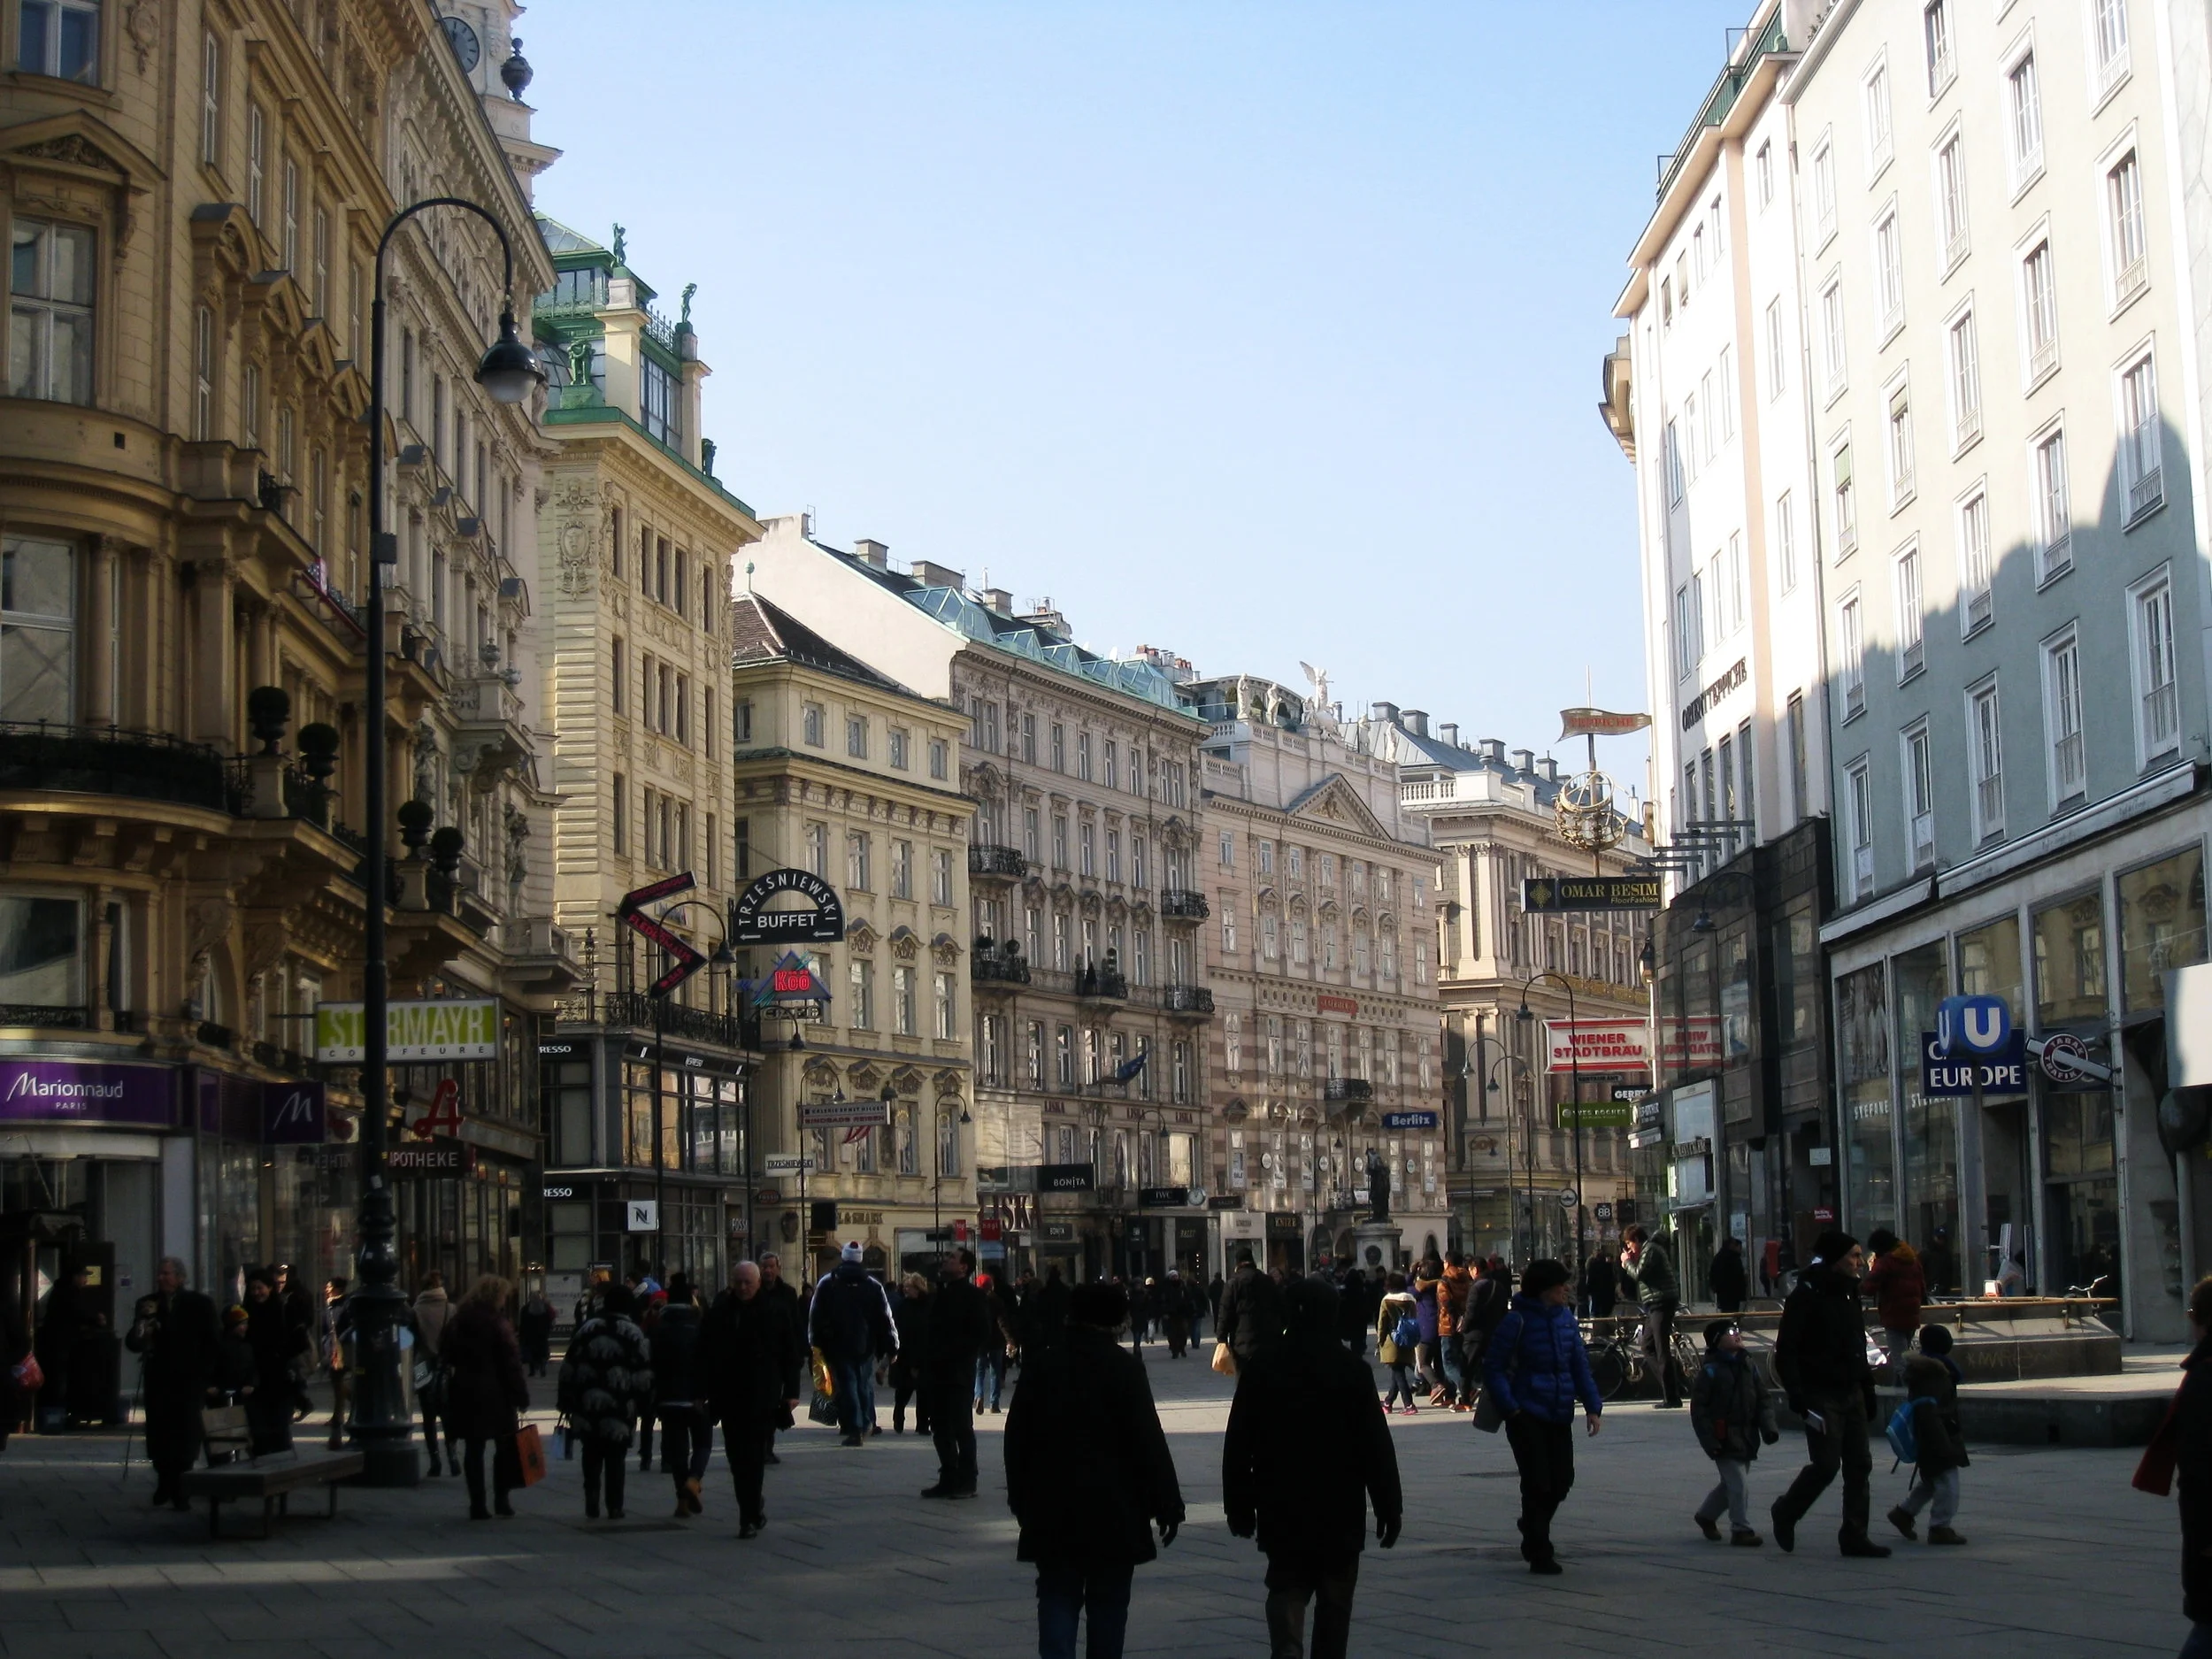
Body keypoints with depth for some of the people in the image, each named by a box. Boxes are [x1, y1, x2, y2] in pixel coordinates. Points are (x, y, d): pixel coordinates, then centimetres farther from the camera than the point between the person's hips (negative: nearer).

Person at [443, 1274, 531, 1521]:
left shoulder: (456, 1323, 8)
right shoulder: (496, 1324, -10)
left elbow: (446, 1356, 14)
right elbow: (511, 1363, -12)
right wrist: (521, 1396, -8)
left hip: (464, 1394, 5)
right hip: (494, 1395, -5)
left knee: (474, 1450, 6)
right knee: (505, 1446, 8)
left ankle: (477, 1505, 4)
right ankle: (501, 1500, 6)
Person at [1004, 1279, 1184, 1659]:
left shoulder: (1039, 1368, 3)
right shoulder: (1125, 1369, -8)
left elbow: (1017, 1441, 8)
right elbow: (1149, 1442, -9)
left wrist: (1022, 1501, 18)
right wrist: (1167, 1504, -3)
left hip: (1053, 1514, 2)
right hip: (1113, 1512, -2)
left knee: (1058, 1603, 2)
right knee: (1108, 1607, 9)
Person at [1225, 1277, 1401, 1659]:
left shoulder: (1262, 1371, -2)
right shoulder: (1353, 1371, -6)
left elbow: (1238, 1446, 1)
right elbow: (1377, 1445, -6)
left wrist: (1239, 1507, 10)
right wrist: (1390, 1507, 0)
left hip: (1281, 1510, 0)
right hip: (1341, 1511, 0)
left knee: (1287, 1592, 3)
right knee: (1335, 1602, 12)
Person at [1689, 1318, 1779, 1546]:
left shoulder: (1748, 1366, 9)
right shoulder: (1710, 1371, -10)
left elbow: (1764, 1399, 12)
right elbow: (1698, 1408, -11)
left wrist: (1768, 1427, -3)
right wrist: (1709, 1441, -16)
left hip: (1746, 1439, 7)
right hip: (1724, 1440, -7)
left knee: (1731, 1484, 16)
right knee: (1739, 1484, -11)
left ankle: (1706, 1515, 36)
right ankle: (1741, 1530, -3)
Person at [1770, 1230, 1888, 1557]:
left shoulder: (1849, 1294, 13)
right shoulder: (1807, 1296, -12)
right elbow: (1785, 1352, -15)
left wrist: (1866, 1386, 18)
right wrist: (1797, 1393, -22)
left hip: (1851, 1394, 8)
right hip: (1822, 1395, -8)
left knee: (1859, 1465, 4)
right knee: (1827, 1464, -9)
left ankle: (1855, 1536, 10)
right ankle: (1786, 1512, 14)